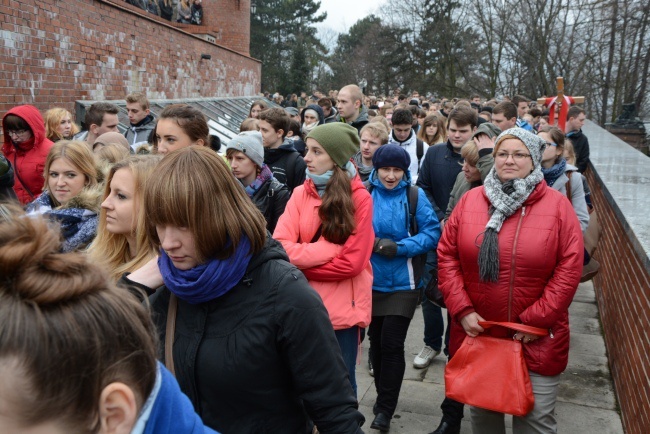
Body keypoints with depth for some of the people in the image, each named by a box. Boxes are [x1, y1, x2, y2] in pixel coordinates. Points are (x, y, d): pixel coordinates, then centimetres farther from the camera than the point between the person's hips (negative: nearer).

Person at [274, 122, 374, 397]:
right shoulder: (301, 193, 2)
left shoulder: (359, 198, -8)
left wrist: (301, 263, -10)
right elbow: (280, 247, -9)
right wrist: (331, 249, -17)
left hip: (343, 309, -3)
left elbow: (352, 262, -13)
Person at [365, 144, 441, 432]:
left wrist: (399, 248, -19)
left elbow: (432, 234, -8)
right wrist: (372, 244, -18)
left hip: (402, 283, -2)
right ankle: (382, 395, 36)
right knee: (376, 340, 14)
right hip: (371, 281, 2)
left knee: (391, 343, -3)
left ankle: (385, 408, 14)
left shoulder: (415, 196, -6)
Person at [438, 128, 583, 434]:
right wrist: (462, 310, -9)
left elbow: (569, 268, -10)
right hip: (477, 334, 2)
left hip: (535, 340, -2)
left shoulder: (557, 205, -7)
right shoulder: (470, 200, -1)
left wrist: (535, 320, -14)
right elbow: (447, 255, -1)